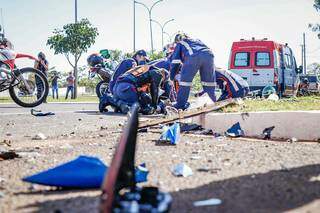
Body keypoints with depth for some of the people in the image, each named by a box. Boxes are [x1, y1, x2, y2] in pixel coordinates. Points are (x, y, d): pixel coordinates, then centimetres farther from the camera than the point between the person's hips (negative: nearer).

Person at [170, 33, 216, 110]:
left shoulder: (180, 44, 33)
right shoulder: (197, 40, 45)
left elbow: (175, 62, 24)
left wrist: (171, 78, 25)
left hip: (193, 56, -4)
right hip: (208, 55, 4)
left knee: (185, 79, 4)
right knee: (209, 81, 16)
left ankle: (181, 105, 1)